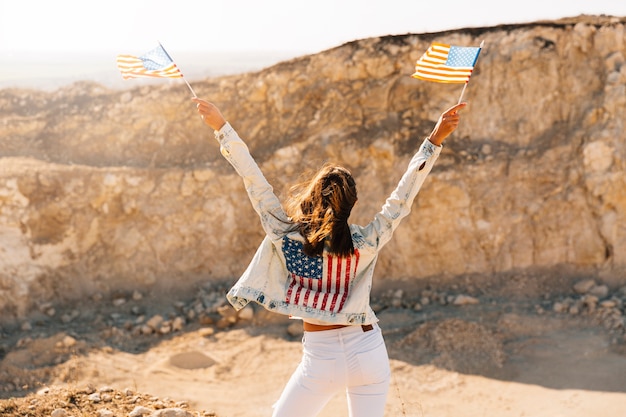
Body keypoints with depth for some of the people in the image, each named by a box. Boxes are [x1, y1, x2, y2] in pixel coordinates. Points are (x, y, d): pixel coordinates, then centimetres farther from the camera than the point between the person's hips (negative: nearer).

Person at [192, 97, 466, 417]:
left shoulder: (286, 238, -13)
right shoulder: (365, 243, -12)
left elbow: (254, 180, -8)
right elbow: (402, 197, -10)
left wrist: (221, 126, -2)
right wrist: (435, 139, -9)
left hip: (322, 358, -1)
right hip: (369, 352, 1)